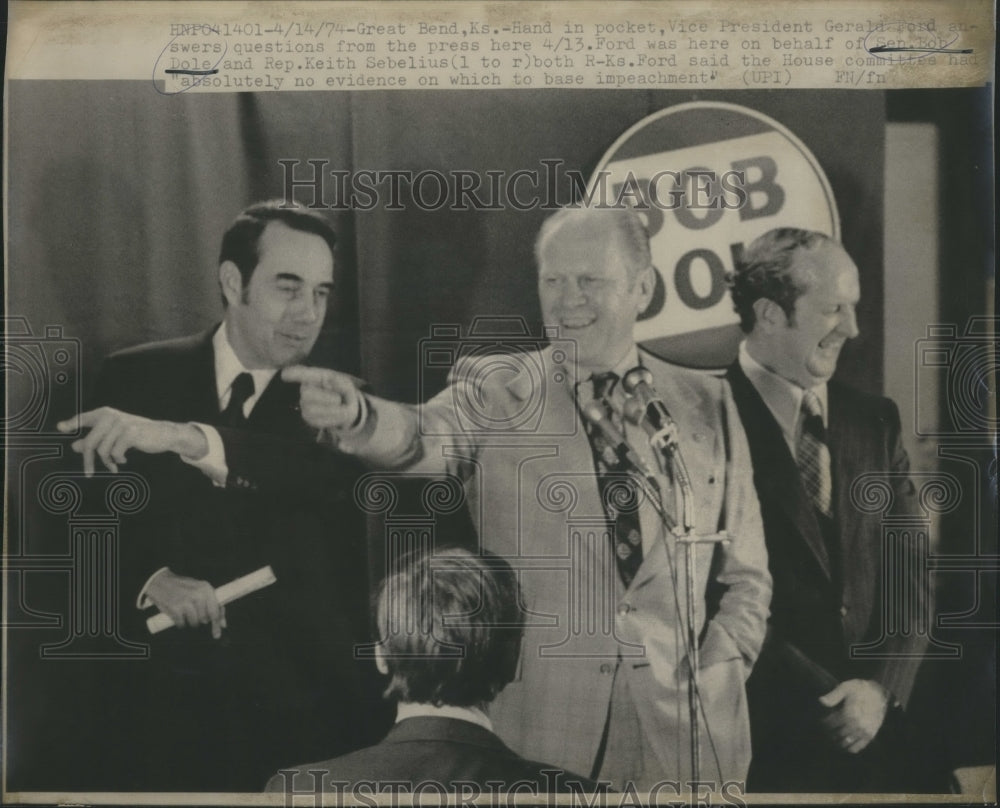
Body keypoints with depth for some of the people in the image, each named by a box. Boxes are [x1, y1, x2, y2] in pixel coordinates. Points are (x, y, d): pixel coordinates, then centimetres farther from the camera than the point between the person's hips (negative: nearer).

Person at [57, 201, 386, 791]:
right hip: (178, 699, 1)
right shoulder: (138, 378, -1)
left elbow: (332, 475, -28)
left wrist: (185, 438, -39)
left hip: (307, 703, -1)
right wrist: (153, 579, -17)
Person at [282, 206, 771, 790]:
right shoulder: (494, 390, 0)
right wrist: (356, 414, -40)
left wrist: (718, 677, -4)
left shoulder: (705, 404, 4)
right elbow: (421, 436, -21)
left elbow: (744, 573, 8)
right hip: (537, 726, -1)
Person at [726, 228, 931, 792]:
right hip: (770, 734, -4)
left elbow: (909, 575, 4)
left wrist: (882, 688, -9)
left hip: (880, 729, 5)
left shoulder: (875, 420, 5)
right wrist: (828, 702, -14)